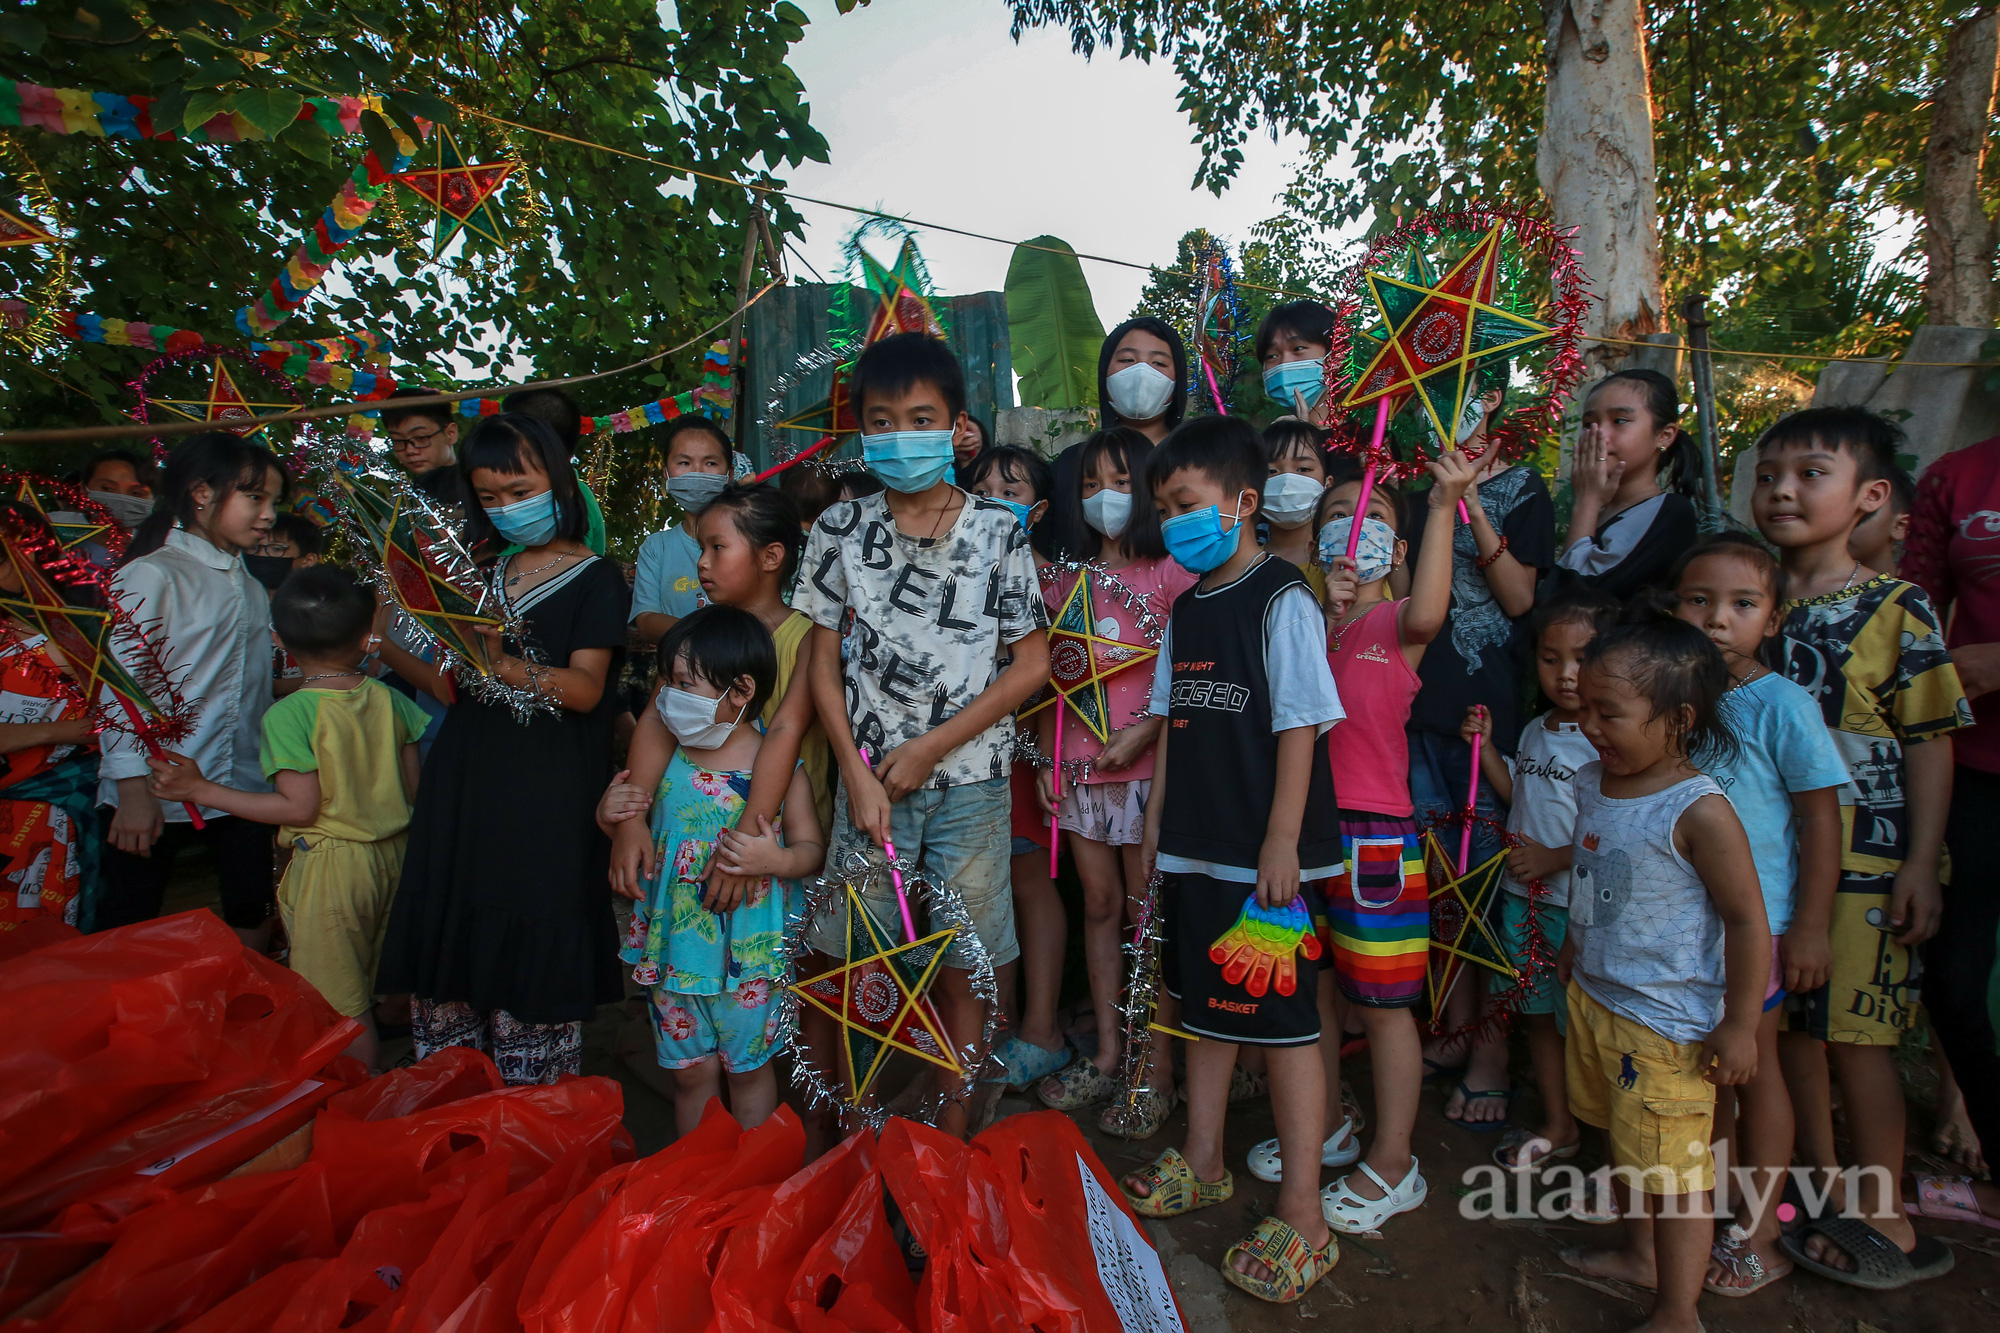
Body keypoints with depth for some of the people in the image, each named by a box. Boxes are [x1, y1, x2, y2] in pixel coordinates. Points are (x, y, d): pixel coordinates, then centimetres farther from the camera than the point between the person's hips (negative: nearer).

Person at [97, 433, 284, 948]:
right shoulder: (150, 576, -8)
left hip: (241, 787, 6)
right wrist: (134, 790, -16)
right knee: (127, 929, 5)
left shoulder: (253, 590, 13)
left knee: (252, 916, 11)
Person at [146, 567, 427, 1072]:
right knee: (374, 988, 21)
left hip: (330, 864, -6)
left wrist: (201, 789, -11)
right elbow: (411, 787, 3)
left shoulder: (288, 714, -16)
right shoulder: (389, 699, -2)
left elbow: (301, 808, -18)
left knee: (344, 1008, 6)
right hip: (392, 854, 6)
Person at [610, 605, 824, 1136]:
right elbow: (636, 826, 10)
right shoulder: (666, 761, -4)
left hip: (748, 952, -3)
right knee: (690, 1071, 18)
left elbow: (812, 847, -7)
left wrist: (776, 860, -28)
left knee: (747, 1068, 16)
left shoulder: (780, 769, -14)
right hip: (674, 946, 3)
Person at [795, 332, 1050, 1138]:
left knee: (961, 966, 7)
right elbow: (823, 664, 5)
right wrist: (858, 775, -5)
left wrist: (930, 746, -7)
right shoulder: (841, 530, 4)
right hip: (869, 778, 1)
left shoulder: (997, 533, 0)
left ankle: (952, 1139, 25)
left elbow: (1032, 663, -1)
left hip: (970, 780, -1)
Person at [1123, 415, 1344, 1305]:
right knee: (1205, 1003, 18)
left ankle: (1302, 1218, 14)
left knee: (1284, 1020, 1)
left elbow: (1301, 724, -14)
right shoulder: (1187, 609, 12)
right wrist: (1156, 823, 16)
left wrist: (1281, 842, -17)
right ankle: (1203, 1164, 36)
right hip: (1195, 849, 8)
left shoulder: (1281, 600, -10)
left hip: (1264, 855, -8)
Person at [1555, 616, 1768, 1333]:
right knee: (1623, 1142, 25)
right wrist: (1573, 946, 25)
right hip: (1594, 997, 8)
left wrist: (1739, 1026, -15)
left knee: (1672, 1169, 5)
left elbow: (1748, 923, -19)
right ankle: (1639, 1255, 46)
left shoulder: (1699, 811, -24)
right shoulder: (1592, 782, -1)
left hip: (1668, 1020, -8)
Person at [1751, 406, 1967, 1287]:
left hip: (1860, 859, -4)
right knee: (1789, 1025, 13)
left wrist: (1922, 864, -12)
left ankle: (1881, 1216, 21)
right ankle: (1818, 1186, 31)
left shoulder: (1896, 609, -7)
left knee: (1855, 1035, 3)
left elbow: (1929, 742, -7)